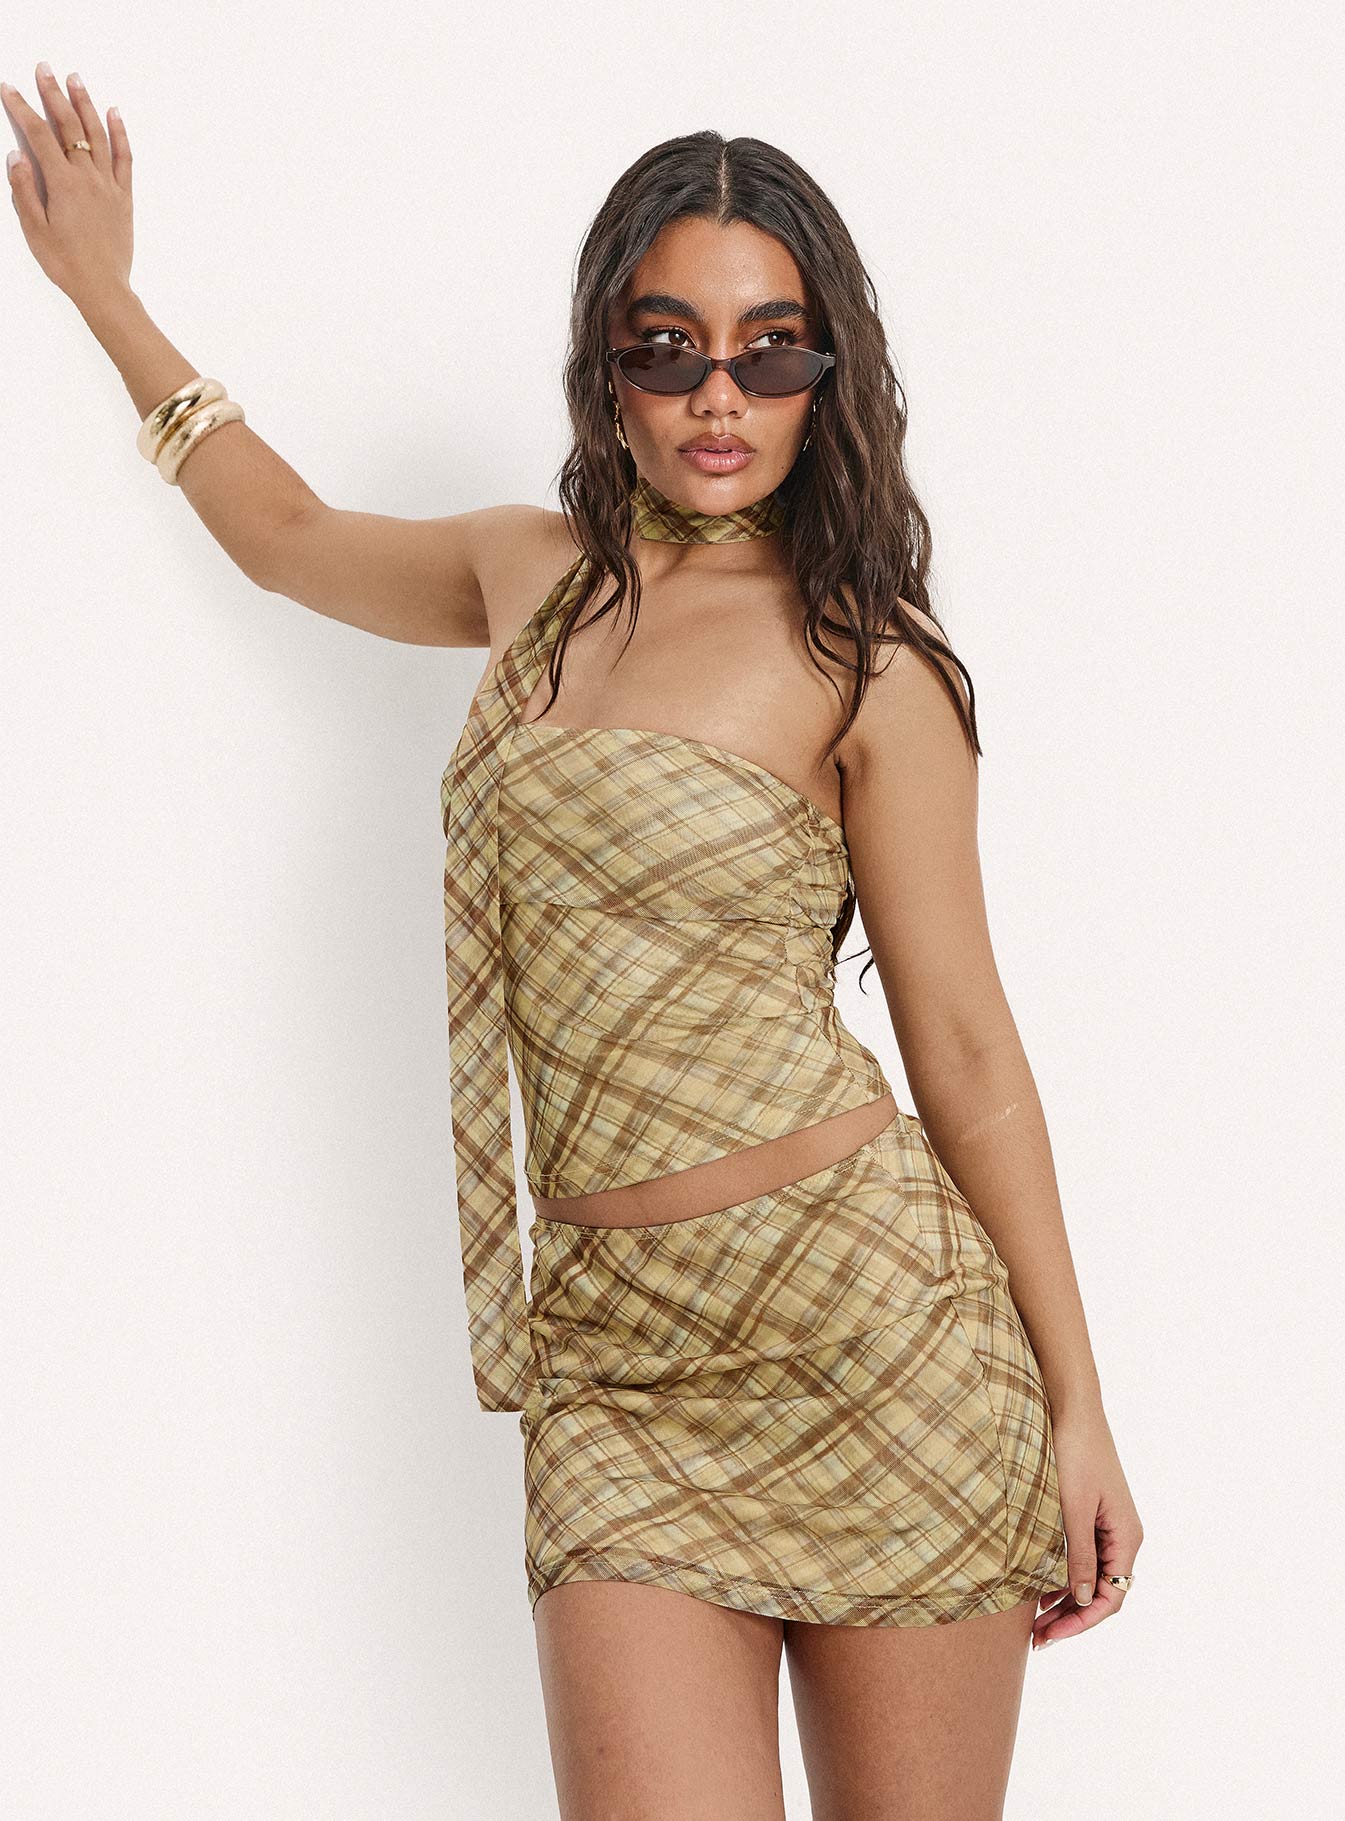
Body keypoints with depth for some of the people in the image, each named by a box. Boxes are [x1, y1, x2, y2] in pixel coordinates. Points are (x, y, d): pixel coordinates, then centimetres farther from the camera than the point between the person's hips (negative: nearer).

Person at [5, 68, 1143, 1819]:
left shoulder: (862, 657, -2)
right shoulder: (534, 576, 12)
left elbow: (964, 1046, -1)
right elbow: (292, 535, 32)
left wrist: (1076, 1405, 0)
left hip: (874, 1330, -3)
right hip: (615, 1355, 4)